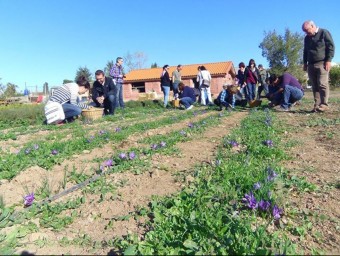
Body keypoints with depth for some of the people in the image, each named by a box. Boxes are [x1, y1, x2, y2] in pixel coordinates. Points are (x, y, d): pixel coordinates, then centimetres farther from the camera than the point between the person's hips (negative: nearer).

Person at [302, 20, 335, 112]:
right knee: (315, 86, 1)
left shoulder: (324, 32, 2)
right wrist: (305, 63, 16)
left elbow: (331, 46, -4)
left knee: (322, 84, -14)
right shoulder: (307, 38, 19)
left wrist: (328, 60, -12)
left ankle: (324, 104, -12)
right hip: (311, 65, 6)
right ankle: (317, 105, 2)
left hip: (322, 63, -6)